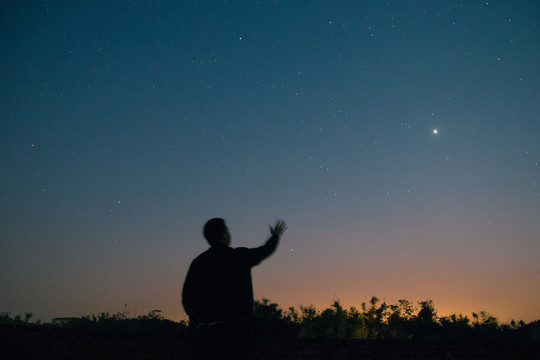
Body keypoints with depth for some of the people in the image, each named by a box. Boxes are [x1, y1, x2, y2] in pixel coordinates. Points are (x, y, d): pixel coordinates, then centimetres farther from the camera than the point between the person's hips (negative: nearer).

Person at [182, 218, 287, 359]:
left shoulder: (198, 262, 3)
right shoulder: (240, 256, -3)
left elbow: (187, 298, 3)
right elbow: (265, 251, 15)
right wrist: (275, 235, 35)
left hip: (206, 329, 3)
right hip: (235, 327, -3)